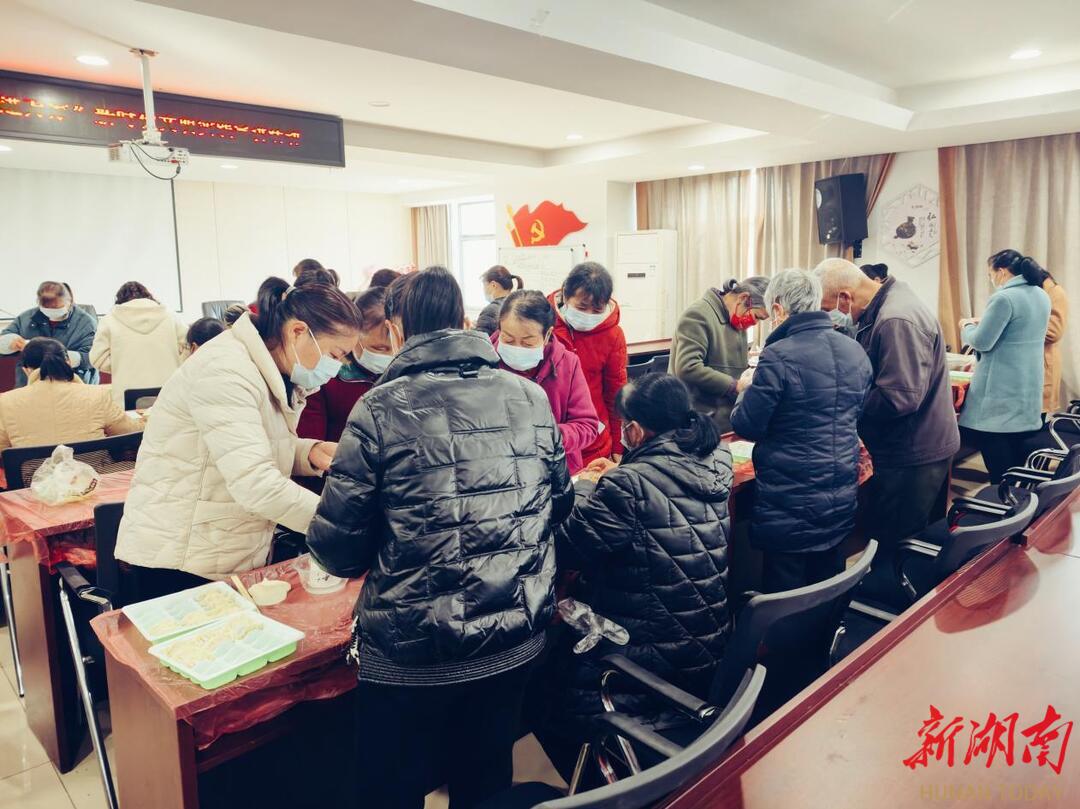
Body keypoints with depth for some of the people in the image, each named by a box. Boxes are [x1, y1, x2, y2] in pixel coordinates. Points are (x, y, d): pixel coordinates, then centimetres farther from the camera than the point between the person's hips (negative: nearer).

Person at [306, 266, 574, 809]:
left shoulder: (381, 409, -15)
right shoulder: (531, 398, -2)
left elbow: (338, 549, -13)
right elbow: (559, 504, 10)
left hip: (412, 657, -4)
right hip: (516, 642, 5)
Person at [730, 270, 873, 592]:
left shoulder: (778, 357, -19)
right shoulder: (856, 351, 4)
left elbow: (746, 427, -14)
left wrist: (747, 389, 5)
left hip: (790, 508, -7)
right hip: (842, 503, 7)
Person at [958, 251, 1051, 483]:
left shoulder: (1004, 298, -18)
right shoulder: (1042, 296, 10)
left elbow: (982, 342, -16)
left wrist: (967, 326, 3)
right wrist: (984, 323, 20)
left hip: (1001, 390, -9)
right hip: (1027, 388, 9)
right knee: (1015, 450, 17)